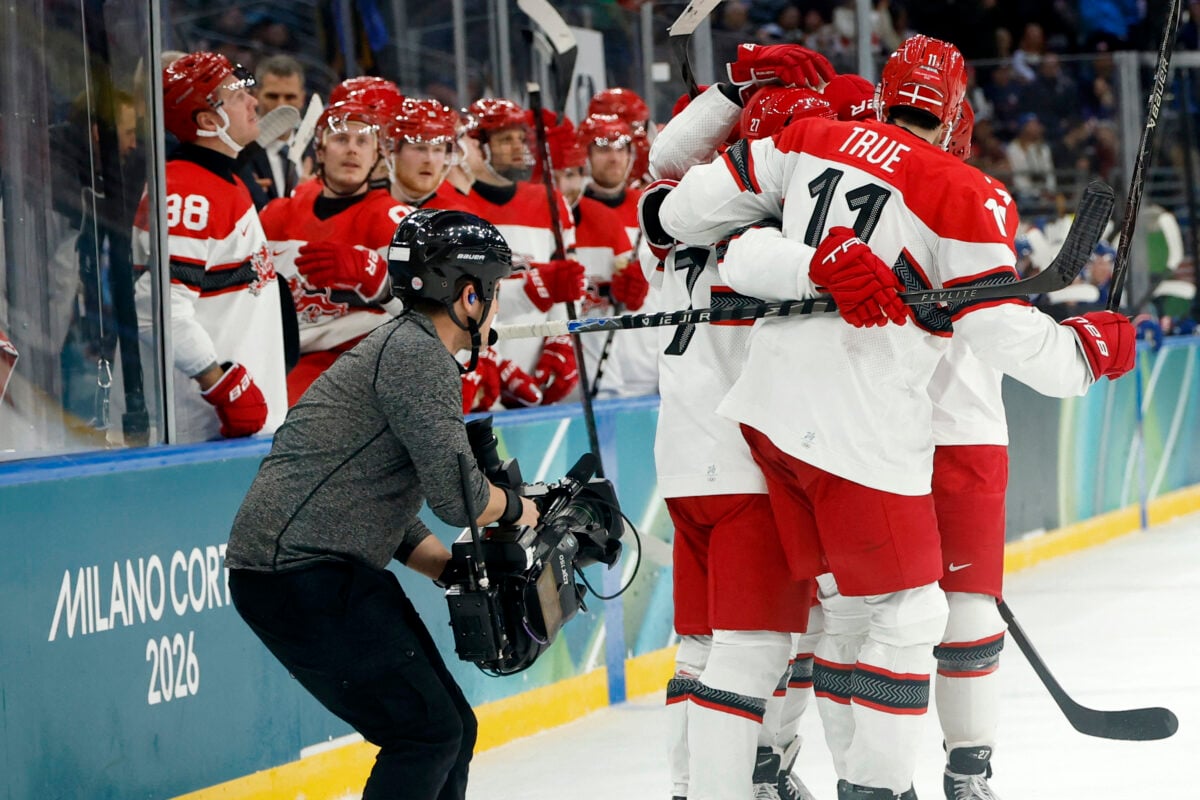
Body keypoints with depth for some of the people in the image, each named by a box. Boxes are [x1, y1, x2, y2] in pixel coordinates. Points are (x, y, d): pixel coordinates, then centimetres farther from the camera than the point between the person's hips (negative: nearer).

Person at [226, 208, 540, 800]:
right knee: (427, 733, -11)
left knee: (451, 728, 13)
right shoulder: (417, 353, -12)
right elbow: (455, 494, -18)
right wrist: (514, 507, 2)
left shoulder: (407, 348, 22)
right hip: (301, 571, -11)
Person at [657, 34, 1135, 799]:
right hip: (859, 435, -7)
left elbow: (695, 205, 9)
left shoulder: (813, 140, 7)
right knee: (906, 615, 5)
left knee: (853, 605, 18)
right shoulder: (965, 197, -9)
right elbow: (1005, 332, -10)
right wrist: (1088, 349, 6)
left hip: (773, 410, 7)